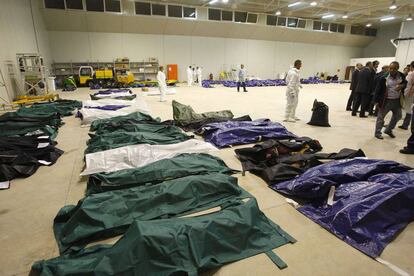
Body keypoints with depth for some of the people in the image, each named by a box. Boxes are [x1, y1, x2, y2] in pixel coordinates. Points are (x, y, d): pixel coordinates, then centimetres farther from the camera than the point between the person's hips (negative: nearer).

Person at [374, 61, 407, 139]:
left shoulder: (402, 76, -1)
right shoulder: (384, 77, -13)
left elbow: (406, 83, 15)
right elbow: (378, 89, -10)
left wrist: (402, 86, -11)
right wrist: (377, 100, -13)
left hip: (397, 101, 5)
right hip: (386, 101, -5)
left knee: (397, 116, 18)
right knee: (380, 117, 3)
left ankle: (388, 130, 35)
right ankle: (378, 133, 17)